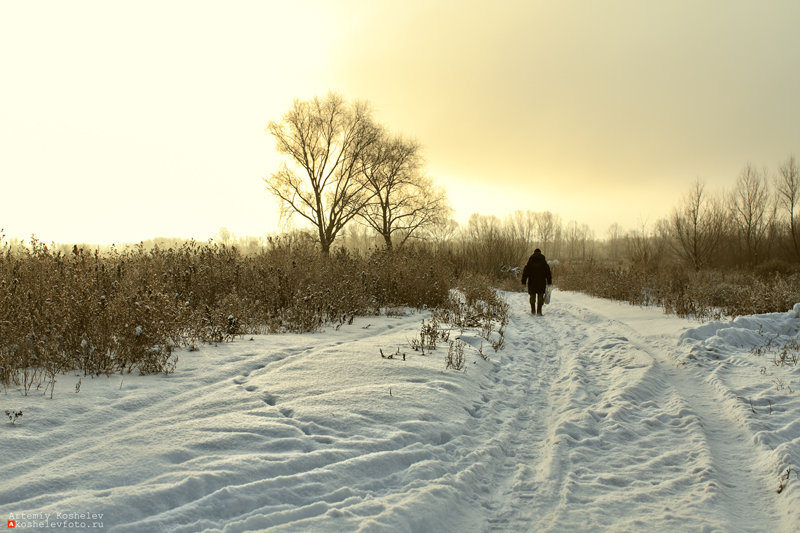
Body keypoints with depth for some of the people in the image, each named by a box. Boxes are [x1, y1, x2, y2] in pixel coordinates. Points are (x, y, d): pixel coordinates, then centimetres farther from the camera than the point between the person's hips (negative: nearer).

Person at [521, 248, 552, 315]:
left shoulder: (530, 261, 1)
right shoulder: (543, 261, 4)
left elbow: (525, 271, -2)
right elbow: (548, 272, 5)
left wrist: (523, 281, 0)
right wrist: (549, 281, 11)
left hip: (532, 282, 0)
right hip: (541, 282, 0)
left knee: (532, 296, 11)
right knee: (540, 297, 3)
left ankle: (533, 311, 12)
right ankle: (539, 311, -4)